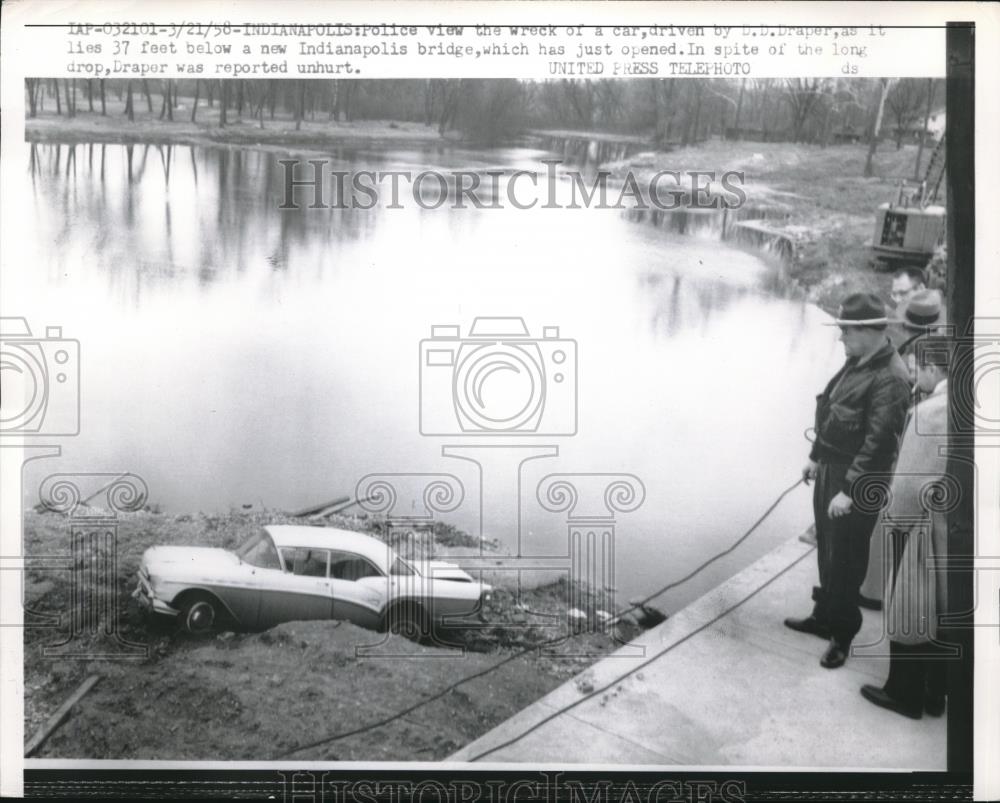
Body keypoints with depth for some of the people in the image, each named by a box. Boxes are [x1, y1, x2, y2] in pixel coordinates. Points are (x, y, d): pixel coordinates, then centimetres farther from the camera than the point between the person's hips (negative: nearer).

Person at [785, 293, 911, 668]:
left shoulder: (890, 378, -23)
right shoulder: (856, 363, 6)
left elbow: (878, 441, -26)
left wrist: (849, 490, -25)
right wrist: (816, 457, 19)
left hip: (857, 481, -9)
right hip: (830, 470, 9)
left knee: (843, 560, 3)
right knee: (827, 552, 21)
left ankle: (842, 633, 19)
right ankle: (825, 616, 37)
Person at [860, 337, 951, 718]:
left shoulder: (929, 412, -24)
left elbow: (912, 483, -24)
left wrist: (893, 516, -7)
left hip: (924, 531, -7)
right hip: (949, 528, 7)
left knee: (908, 613, 10)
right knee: (940, 614, 18)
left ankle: (905, 694, 24)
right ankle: (934, 694, 32)